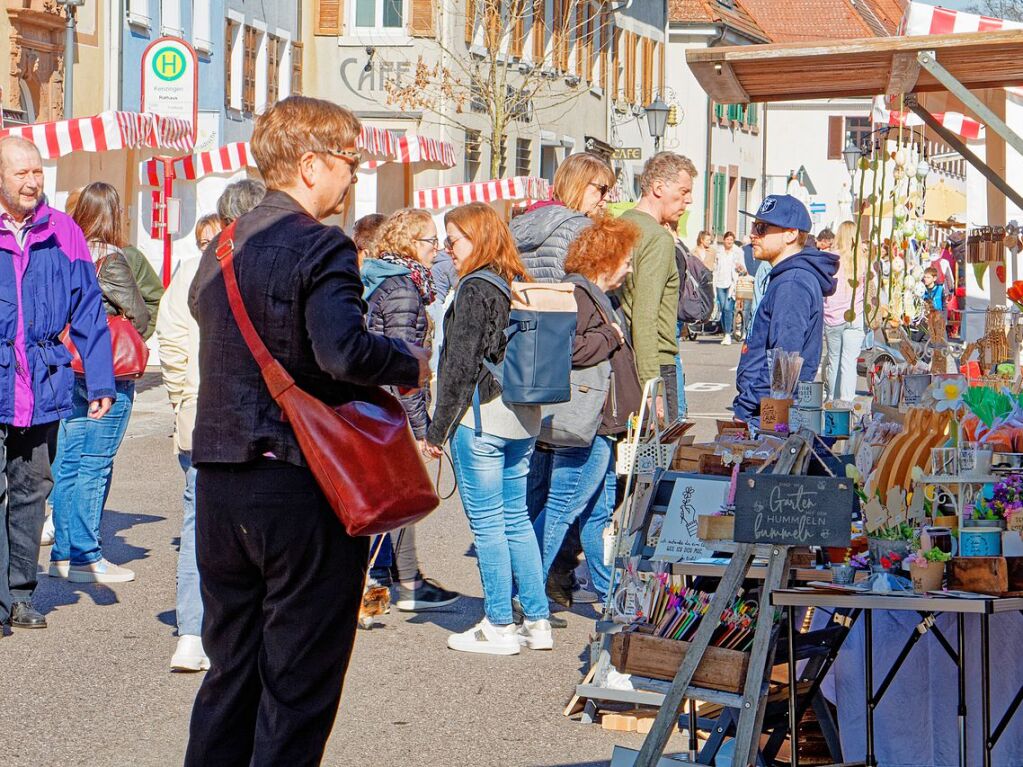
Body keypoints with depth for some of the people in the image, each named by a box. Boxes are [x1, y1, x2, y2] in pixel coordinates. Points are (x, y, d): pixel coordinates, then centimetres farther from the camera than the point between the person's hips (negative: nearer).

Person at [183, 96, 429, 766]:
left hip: (218, 484, 8)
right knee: (299, 684, 1)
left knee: (230, 671, 18)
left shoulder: (222, 249, 12)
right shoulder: (320, 247, -14)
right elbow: (344, 351, -28)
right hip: (299, 485, -8)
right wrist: (410, 363, -9)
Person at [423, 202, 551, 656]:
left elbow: (461, 365, -15)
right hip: (524, 419, 8)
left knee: (487, 522, 0)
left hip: (481, 418, -8)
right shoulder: (520, 285, 10)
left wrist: (437, 429, -10)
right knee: (516, 518, 14)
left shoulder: (475, 288, -13)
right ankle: (538, 621, 16)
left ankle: (499, 627, 4)